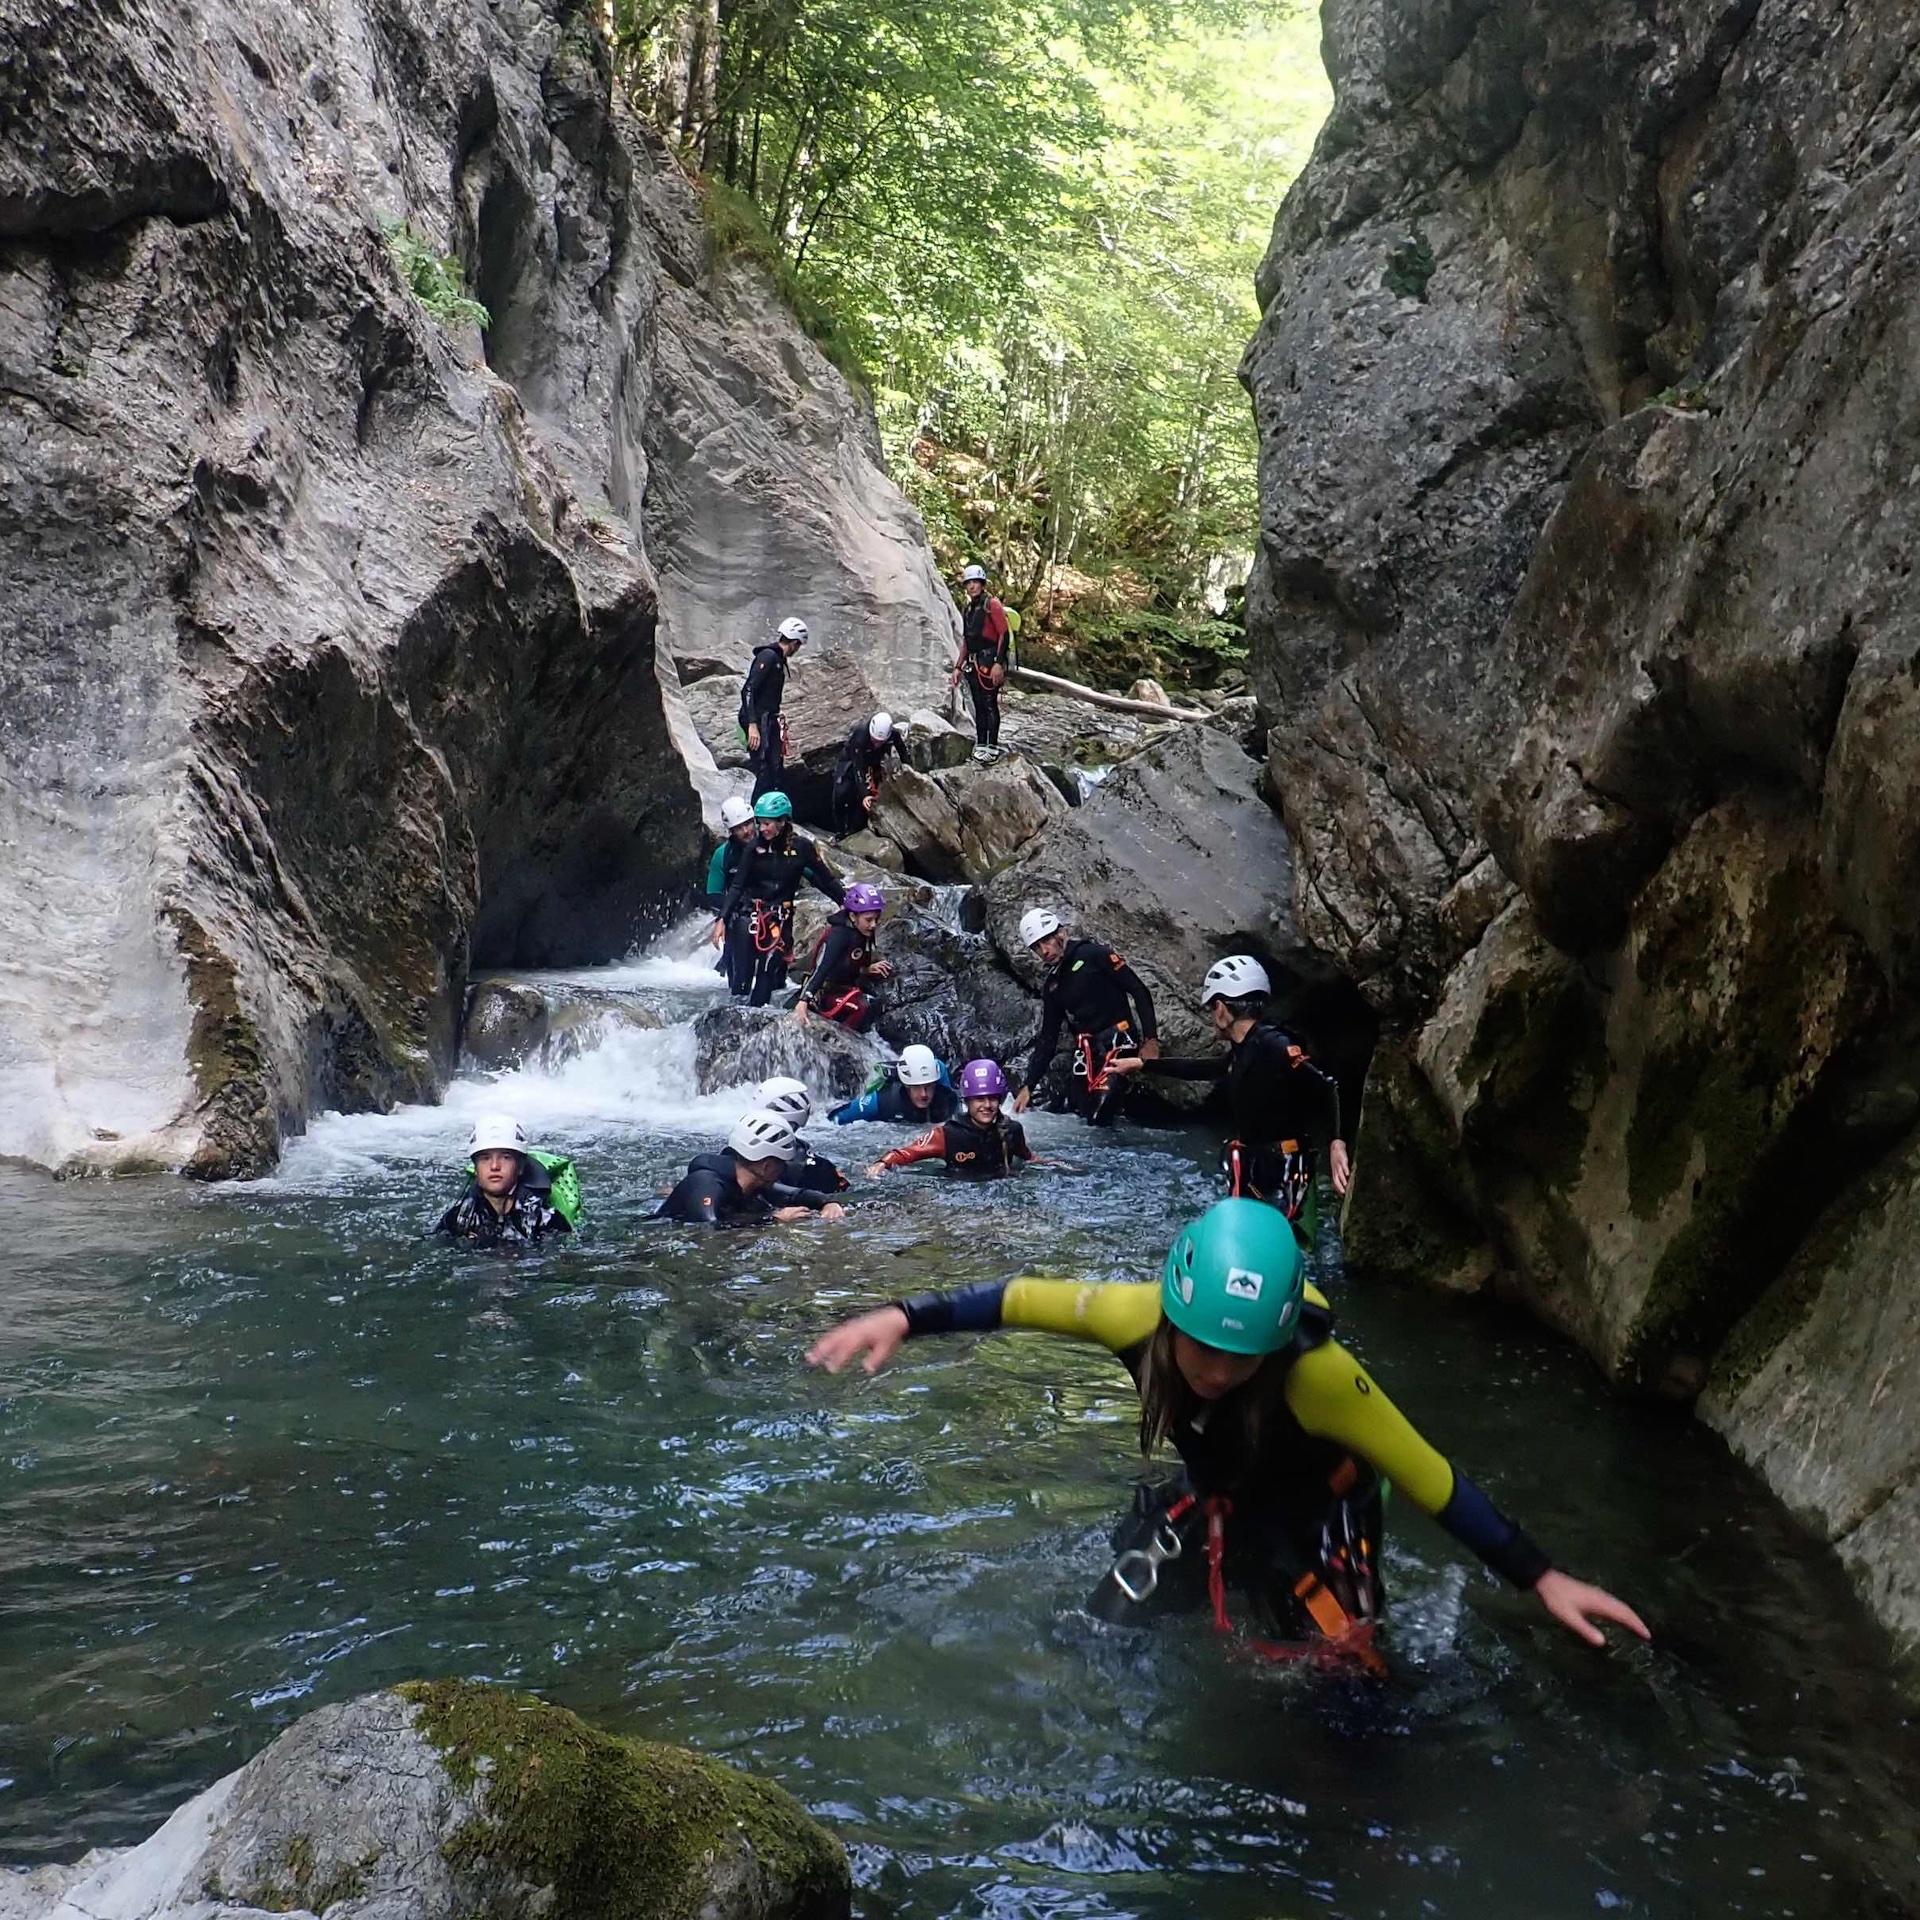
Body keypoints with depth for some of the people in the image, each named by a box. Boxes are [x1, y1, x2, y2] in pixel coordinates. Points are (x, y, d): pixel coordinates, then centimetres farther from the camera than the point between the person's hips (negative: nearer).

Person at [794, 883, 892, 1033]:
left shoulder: (863, 934, 0)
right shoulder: (840, 934, -23)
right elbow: (821, 969, -32)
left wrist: (868, 969, -7)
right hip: (824, 991, -9)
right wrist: (803, 1001, -42)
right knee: (863, 1007, -31)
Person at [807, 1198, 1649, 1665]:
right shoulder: (1142, 1314, -34)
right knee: (1104, 1637, 10)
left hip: (1307, 1519, -3)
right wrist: (902, 1318, -26)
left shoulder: (1319, 1376, -41)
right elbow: (1024, 1298, -20)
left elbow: (1435, 1483, -32)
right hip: (1209, 1497, 4)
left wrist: (1541, 1579, -32)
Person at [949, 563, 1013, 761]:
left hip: (989, 661, -7)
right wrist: (958, 667, 17)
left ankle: (992, 747, -5)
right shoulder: (967, 610, 17)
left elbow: (1004, 634, -12)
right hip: (973, 663, 7)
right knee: (979, 706, 9)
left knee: (989, 704, -7)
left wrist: (999, 663, -19)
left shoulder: (992, 605, -6)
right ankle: (980, 745, 14)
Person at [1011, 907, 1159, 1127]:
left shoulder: (1093, 954, -2)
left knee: (1099, 1116, -22)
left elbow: (1139, 991, -5)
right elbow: (1047, 1038, 18)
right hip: (1086, 1050, 6)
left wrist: (1151, 1039, -13)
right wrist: (1028, 1086, 11)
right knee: (1085, 1113, -7)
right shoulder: (1051, 986, 15)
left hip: (1118, 1040, -6)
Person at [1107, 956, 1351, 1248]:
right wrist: (1140, 1064, 34)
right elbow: (1199, 1069, 28)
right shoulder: (1241, 1052, 12)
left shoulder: (1274, 1045, -16)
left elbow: (1324, 1089, -24)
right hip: (1252, 1173, 9)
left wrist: (1336, 1142, -37)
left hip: (1283, 1179, -9)